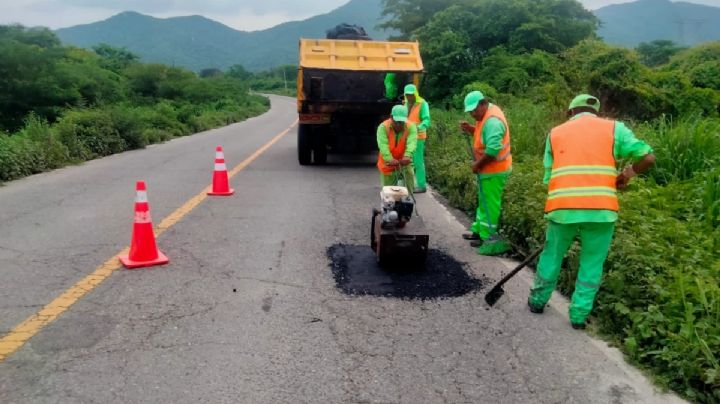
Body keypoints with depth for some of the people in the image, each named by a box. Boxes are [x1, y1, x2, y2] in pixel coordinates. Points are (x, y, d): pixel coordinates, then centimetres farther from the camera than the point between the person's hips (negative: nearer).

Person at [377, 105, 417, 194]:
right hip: (387, 164, 0)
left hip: (404, 162, 0)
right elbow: (383, 145, -31)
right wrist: (390, 159, -48)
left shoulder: (411, 127, -13)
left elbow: (412, 142, -31)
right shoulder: (383, 127, -16)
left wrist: (407, 156, -51)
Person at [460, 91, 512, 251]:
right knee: (484, 202, 20)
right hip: (488, 169, 11)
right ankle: (479, 230, 32)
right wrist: (470, 129, 2)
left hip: (494, 170, -11)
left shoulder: (492, 121, -25)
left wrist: (478, 164, -21)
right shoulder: (485, 115, 7)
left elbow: (493, 149, -32)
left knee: (489, 204, -1)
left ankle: (486, 236, 9)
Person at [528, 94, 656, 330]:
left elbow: (549, 177, 12)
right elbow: (648, 158, 2)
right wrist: (629, 173, 21)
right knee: (592, 264, 14)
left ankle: (538, 301, 35)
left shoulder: (555, 133, 17)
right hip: (601, 209, -1)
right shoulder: (614, 128, 12)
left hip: (562, 208, 2)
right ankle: (579, 315, 21)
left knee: (552, 255, 21)